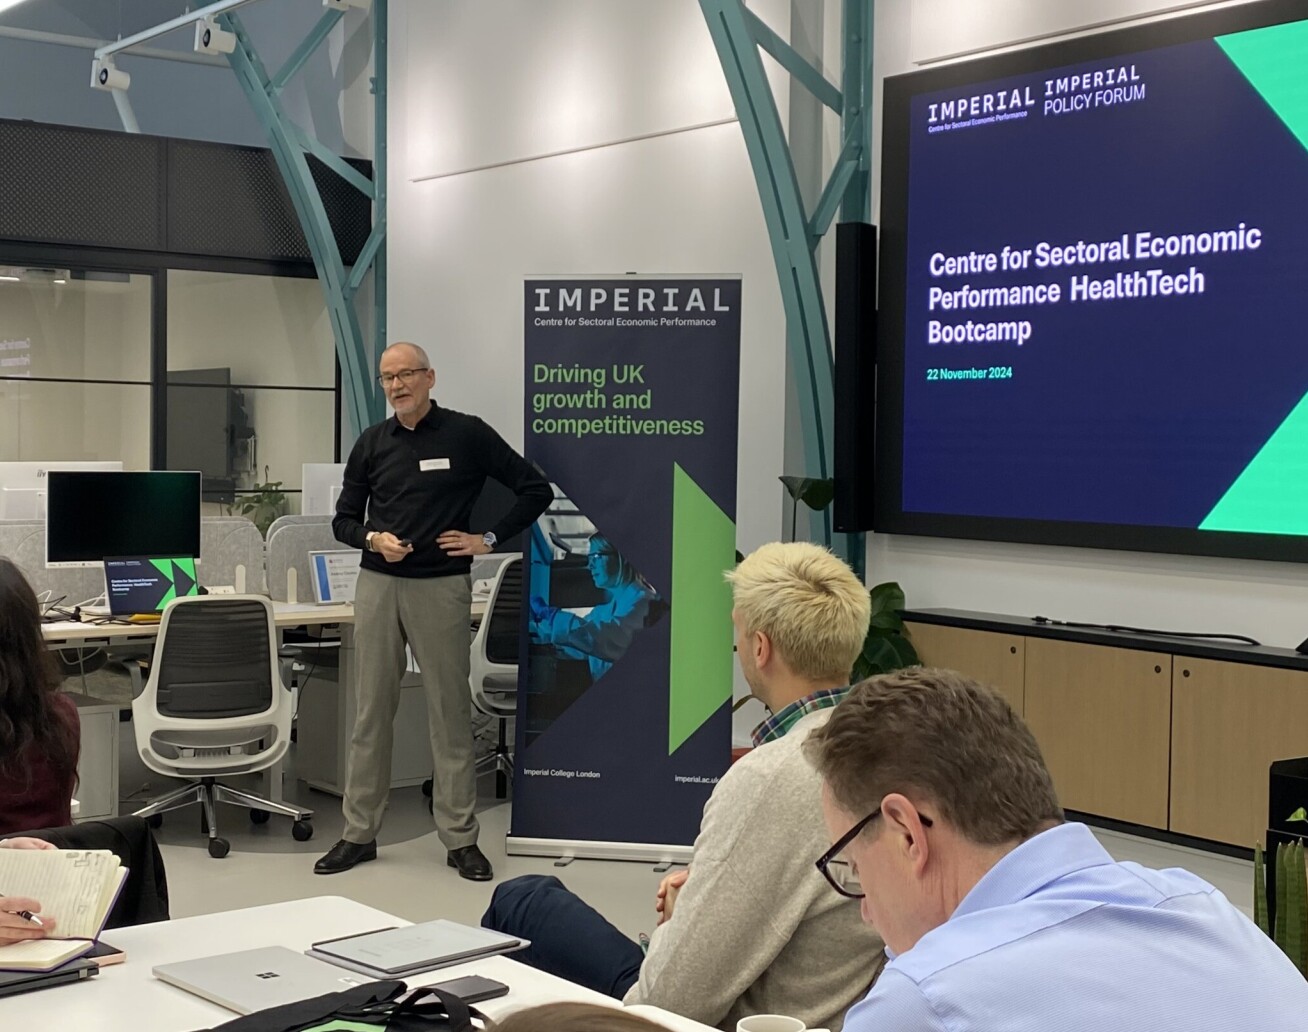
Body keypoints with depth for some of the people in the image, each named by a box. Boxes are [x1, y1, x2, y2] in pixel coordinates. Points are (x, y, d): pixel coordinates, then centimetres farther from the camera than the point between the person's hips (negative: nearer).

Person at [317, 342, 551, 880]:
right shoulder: (371, 443, 9)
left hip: (441, 587, -3)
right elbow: (344, 520, 14)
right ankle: (359, 833, 14)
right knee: (372, 709, 6)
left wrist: (487, 538, -4)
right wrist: (373, 539, -7)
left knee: (451, 711, 1)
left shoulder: (467, 434, -1)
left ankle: (460, 839, 8)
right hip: (377, 586, 3)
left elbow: (535, 490, 1)